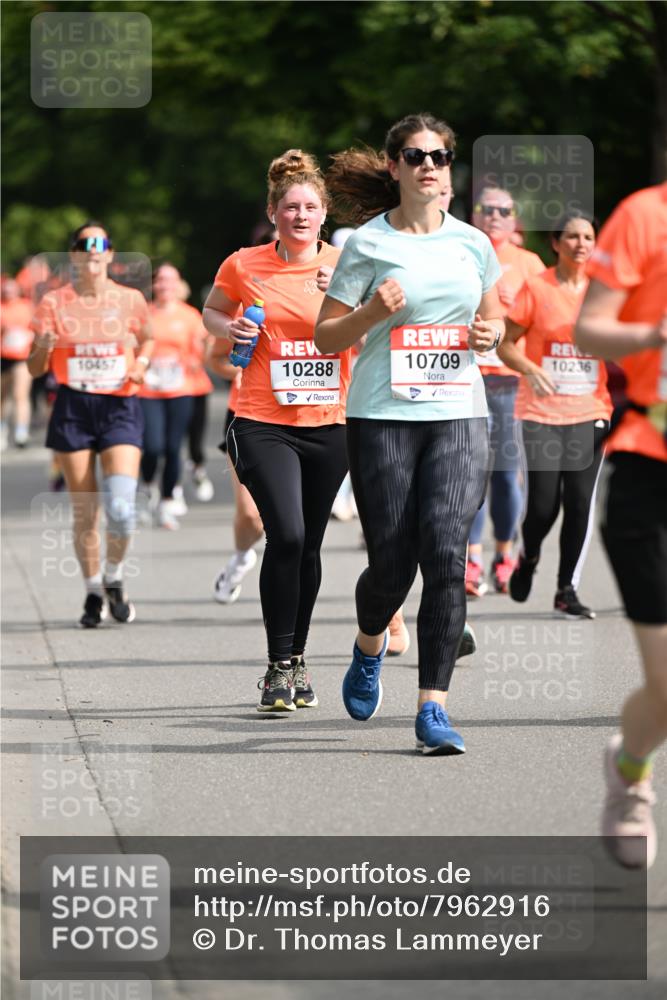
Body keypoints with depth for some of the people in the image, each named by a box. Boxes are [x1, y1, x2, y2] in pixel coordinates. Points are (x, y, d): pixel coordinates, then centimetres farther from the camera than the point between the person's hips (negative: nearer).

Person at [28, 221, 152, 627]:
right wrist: (43, 349, -20)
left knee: (121, 507, -15)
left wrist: (142, 362, -1)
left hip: (120, 407, 0)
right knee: (84, 512, 2)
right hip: (73, 408, 0)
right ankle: (93, 592, 20)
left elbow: (147, 339, 20)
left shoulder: (131, 300, 2)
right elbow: (35, 368, 2)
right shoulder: (54, 303, 0)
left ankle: (114, 579, 11)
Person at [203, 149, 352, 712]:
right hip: (264, 424, -2)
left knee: (309, 545, 9)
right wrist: (229, 328, -5)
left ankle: (297, 660, 26)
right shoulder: (244, 267, -1)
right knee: (286, 535, -18)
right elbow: (212, 312, 17)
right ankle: (279, 666, -10)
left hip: (330, 423, 2)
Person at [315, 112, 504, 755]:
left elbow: (493, 319, 24)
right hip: (383, 417, -2)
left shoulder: (472, 243, 9)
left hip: (458, 416, 2)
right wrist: (372, 312, -17)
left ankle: (432, 707, -9)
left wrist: (489, 333, 1)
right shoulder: (367, 244, -1)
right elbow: (326, 337, 1)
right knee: (392, 563, -1)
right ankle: (369, 647, 34)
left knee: (445, 555, -13)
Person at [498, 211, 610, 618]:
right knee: (544, 504, -7)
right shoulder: (536, 289, -2)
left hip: (589, 412, 2)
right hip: (541, 413, -2)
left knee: (580, 503, -3)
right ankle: (529, 558, 25)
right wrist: (531, 369, -18)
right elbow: (506, 345, 0)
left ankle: (567, 590, 9)